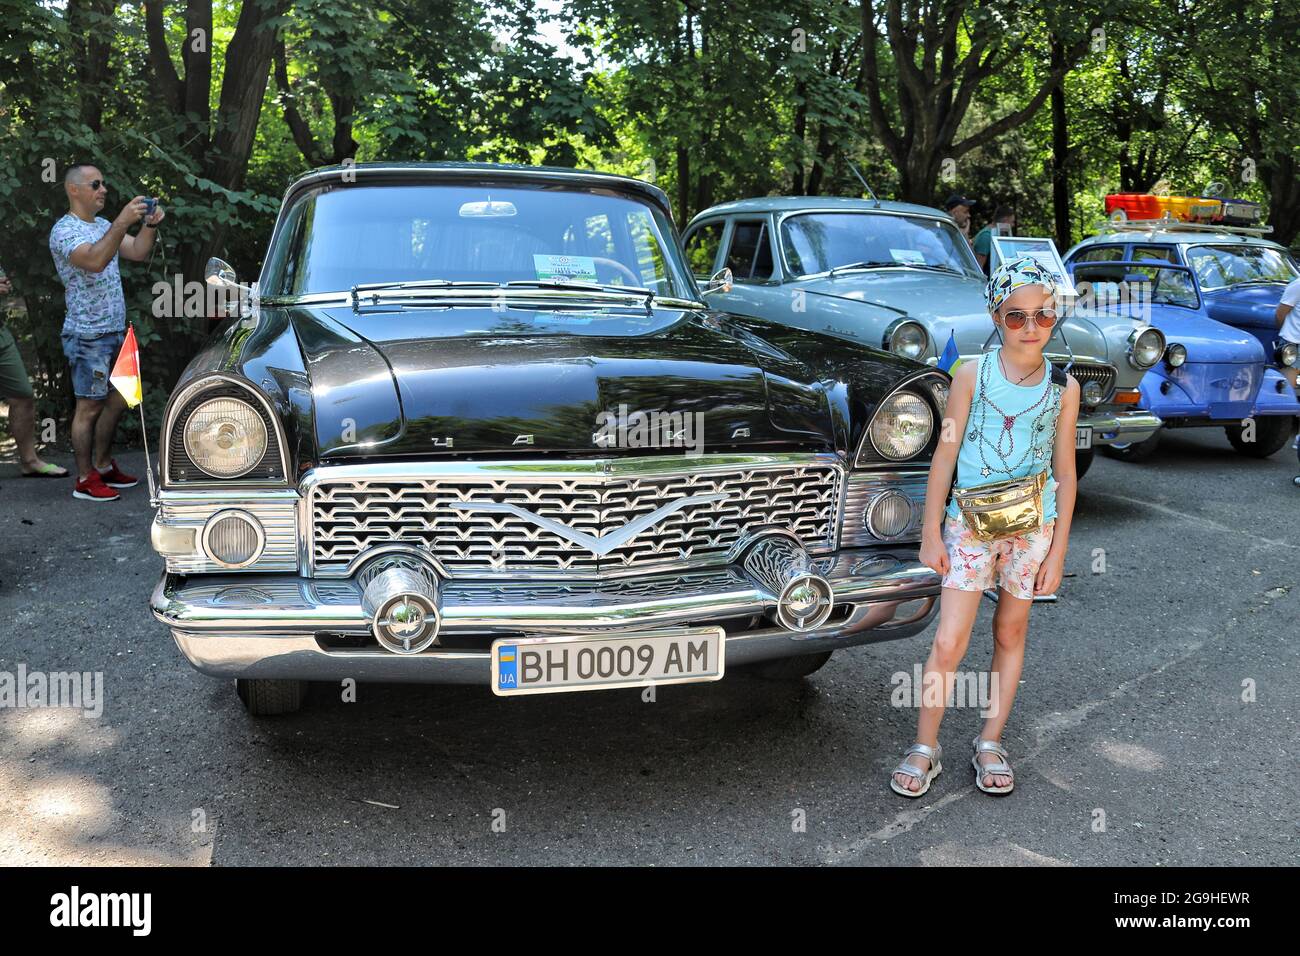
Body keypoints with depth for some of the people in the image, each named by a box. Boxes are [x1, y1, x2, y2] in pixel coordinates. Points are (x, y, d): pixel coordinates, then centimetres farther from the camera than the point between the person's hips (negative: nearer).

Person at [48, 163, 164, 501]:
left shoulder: (104, 225, 14)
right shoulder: (64, 230, -11)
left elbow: (137, 253, 8)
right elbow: (95, 261, -29)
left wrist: (150, 224, -8)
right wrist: (122, 222, -34)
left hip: (116, 331, 8)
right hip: (88, 335, -8)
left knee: (115, 401, 14)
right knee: (89, 407, -4)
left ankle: (104, 466, 26)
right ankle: (85, 480, 4)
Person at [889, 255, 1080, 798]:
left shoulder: (1063, 387, 0)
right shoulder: (972, 375, -5)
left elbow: (1065, 472, 4)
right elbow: (945, 456, -3)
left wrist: (1058, 550, 2)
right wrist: (931, 533, -4)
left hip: (1033, 528, 2)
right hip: (970, 524, -2)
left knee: (1011, 634, 13)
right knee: (948, 643, -5)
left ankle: (991, 743, 27)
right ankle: (924, 748, 11)